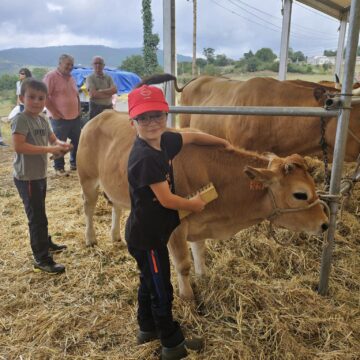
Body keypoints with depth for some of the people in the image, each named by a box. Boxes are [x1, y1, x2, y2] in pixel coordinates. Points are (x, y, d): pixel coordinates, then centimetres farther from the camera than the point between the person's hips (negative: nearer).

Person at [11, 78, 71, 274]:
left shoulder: (42, 119, 8)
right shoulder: (20, 119, -17)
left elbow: (52, 138, 18)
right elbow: (18, 146, -28)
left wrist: (60, 144, -6)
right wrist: (49, 149, -27)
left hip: (40, 175, 9)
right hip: (26, 178, -9)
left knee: (39, 214, 24)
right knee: (37, 217, -4)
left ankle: (45, 243, 42)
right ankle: (41, 259, 6)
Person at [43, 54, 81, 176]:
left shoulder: (71, 78, 15)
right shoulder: (51, 76, -10)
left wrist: (78, 110, 11)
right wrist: (54, 113, -16)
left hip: (75, 117, 8)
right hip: (60, 119, -7)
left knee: (77, 142, 13)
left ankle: (75, 163, 29)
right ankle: (59, 168, 13)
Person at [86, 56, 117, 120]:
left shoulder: (108, 78, 10)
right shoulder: (90, 78, -3)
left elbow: (114, 90, -6)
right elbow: (93, 94, -16)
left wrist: (100, 91, -16)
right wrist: (109, 94, -8)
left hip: (109, 107, 4)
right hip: (96, 108, -4)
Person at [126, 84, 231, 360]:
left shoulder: (164, 141, -2)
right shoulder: (145, 158, -27)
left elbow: (193, 136, 16)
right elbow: (167, 200, -25)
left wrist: (224, 143, 22)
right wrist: (194, 205, -8)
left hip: (150, 232, 9)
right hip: (146, 236, -9)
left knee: (150, 282, 25)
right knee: (162, 291, 9)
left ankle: (147, 329, 47)